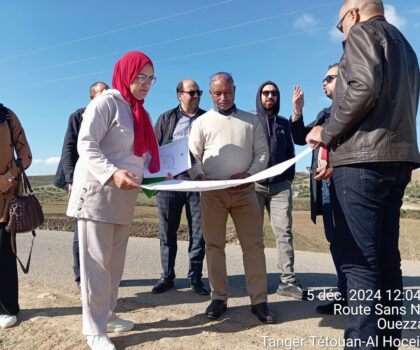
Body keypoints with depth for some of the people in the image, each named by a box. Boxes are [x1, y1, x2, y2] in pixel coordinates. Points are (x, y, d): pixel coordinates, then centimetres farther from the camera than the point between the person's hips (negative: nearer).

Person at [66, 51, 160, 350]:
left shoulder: (137, 111, 17)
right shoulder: (106, 102, -8)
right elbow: (86, 145, -16)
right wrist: (112, 173, -30)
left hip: (123, 196, 8)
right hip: (98, 192, -7)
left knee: (115, 260, 12)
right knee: (97, 261, -3)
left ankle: (107, 315, 27)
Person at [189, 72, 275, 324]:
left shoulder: (251, 121, 13)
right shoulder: (202, 122, 10)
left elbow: (262, 152, 6)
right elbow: (193, 156, 3)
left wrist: (250, 174, -11)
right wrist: (199, 176, -16)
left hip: (244, 190, 0)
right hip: (212, 191, 0)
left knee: (254, 244, 0)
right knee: (214, 245, 5)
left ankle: (259, 300, 11)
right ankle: (219, 298, 17)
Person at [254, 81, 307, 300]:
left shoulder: (284, 124, 19)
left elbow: (290, 153, 19)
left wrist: (289, 177, 7)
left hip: (280, 185, 3)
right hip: (254, 184, -2)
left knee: (284, 232, -3)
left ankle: (288, 281, 0)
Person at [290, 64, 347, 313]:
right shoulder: (325, 114, 21)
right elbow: (300, 138, 16)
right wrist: (297, 111, 3)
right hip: (324, 186, 8)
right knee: (336, 241, 11)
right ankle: (345, 296, 23)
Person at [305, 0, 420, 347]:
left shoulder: (363, 31, 2)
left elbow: (363, 86, -18)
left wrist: (328, 133, -7)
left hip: (364, 159, -9)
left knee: (360, 261, -8)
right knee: (386, 258, 11)